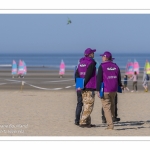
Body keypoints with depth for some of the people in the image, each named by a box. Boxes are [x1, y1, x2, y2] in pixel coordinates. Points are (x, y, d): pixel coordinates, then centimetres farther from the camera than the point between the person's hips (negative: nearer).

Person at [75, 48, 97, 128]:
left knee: (86, 105, 14)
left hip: (83, 88, 8)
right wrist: (83, 84, -15)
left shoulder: (81, 62, 13)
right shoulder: (91, 63, -10)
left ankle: (88, 122, 17)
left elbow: (77, 74, 9)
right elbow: (88, 75, -18)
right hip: (89, 87, -8)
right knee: (89, 105, -6)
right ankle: (83, 122, -12)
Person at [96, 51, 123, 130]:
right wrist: (120, 85, 33)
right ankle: (111, 119, 27)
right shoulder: (115, 66, 7)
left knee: (106, 107, -3)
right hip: (114, 90, 5)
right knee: (112, 105, 21)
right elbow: (119, 79, 14)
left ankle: (110, 125, -10)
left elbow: (99, 79, -14)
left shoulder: (102, 66, -9)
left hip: (105, 90, -5)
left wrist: (98, 90, -13)